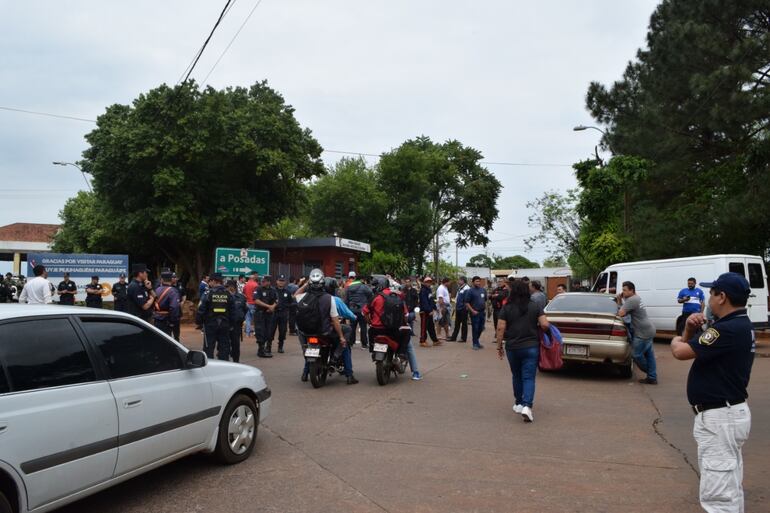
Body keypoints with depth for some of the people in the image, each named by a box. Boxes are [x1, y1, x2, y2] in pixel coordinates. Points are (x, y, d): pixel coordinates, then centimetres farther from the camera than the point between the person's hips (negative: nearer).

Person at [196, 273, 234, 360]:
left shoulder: (208, 293, -9)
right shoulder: (228, 294, 2)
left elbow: (201, 309, -10)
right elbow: (233, 310, 6)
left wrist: (198, 321, 2)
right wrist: (231, 323, 14)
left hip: (210, 324, -3)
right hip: (225, 325, 3)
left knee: (208, 348, 6)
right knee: (224, 347, 10)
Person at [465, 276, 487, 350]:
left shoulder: (483, 290, 10)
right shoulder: (470, 291, -8)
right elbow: (466, 302, -9)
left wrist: (485, 309, 11)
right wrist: (472, 311, -15)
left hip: (482, 312, 6)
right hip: (475, 313, -6)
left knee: (481, 328, 11)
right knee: (475, 328, -1)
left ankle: (477, 340, 30)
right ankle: (475, 344, 8)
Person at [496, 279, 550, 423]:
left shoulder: (507, 308, -5)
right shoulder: (536, 306, -2)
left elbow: (500, 328, -8)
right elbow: (545, 325, -9)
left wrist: (499, 347, 1)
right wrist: (537, 326, 14)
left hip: (512, 347, 1)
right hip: (531, 347, 0)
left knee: (516, 376, 18)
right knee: (529, 378, 2)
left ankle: (518, 403, 28)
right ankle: (527, 406, -14)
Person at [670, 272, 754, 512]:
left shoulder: (729, 329, -24)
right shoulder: (740, 326, 10)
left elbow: (681, 351, -23)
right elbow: (693, 347, 17)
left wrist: (676, 340, 0)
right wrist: (690, 330, -4)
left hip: (720, 418, -11)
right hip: (728, 412, 11)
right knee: (730, 489, 22)